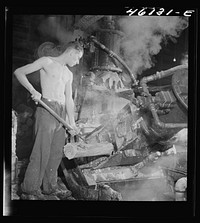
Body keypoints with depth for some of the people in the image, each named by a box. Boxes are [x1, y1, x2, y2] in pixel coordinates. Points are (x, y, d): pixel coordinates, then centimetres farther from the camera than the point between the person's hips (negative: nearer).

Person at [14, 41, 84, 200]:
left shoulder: (69, 74, 22)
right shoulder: (47, 62, 2)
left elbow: (69, 99, 17)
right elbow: (19, 72, -2)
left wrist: (72, 122, 6)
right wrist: (33, 90, -16)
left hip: (61, 113, 7)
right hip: (46, 108, -7)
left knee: (57, 151, 7)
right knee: (42, 150, -11)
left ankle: (50, 187, 16)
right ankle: (30, 188, -5)